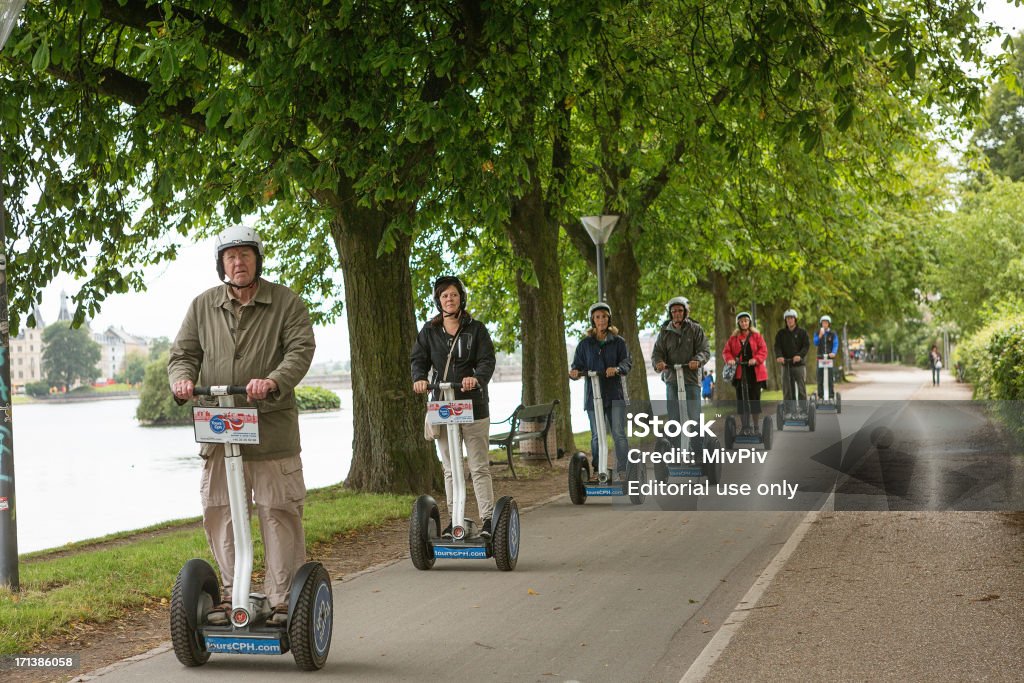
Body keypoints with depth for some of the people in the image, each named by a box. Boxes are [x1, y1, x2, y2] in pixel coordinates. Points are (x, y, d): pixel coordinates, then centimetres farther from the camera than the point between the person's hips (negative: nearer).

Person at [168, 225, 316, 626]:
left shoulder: (286, 303, 4)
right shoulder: (202, 306, 14)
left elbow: (301, 349, -7)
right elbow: (183, 353, 14)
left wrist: (274, 381, -26)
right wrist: (183, 379, -11)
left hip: (272, 428, -3)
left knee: (279, 514, -2)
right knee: (219, 515, 5)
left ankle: (283, 599, 6)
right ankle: (232, 594, 17)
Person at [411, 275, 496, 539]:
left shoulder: (476, 329, 1)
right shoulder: (429, 331, 9)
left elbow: (487, 360, -8)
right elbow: (419, 359, 4)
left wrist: (477, 378, -29)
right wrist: (419, 378, -18)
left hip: (473, 406, -3)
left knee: (479, 467, -1)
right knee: (450, 468, 10)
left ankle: (487, 519, 3)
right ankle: (455, 520, 16)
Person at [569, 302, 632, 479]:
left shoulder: (618, 342, 7)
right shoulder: (585, 344, 10)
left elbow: (627, 361, -2)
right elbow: (578, 364, 8)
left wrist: (617, 368, -24)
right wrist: (575, 372, -16)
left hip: (615, 393, -1)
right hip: (593, 395, 1)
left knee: (619, 433, -7)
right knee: (597, 436, 4)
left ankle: (623, 471, -4)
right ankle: (597, 471, 12)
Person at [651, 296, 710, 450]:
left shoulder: (695, 329, 3)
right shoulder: (664, 332, 9)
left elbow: (705, 351, -2)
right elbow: (657, 351, 4)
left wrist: (697, 360, -24)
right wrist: (658, 362, -19)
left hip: (691, 379, -2)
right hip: (671, 379, 2)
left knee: (694, 417, -2)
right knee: (674, 419, 4)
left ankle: (698, 453, 4)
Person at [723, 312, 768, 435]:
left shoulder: (756, 336, 5)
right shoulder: (734, 338, 10)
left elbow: (763, 350, -2)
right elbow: (726, 351, 8)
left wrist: (756, 359, -19)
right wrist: (730, 359, -13)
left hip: (754, 372, -2)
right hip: (739, 372, 2)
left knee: (755, 399, 0)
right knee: (741, 400, 1)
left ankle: (757, 427, 8)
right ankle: (745, 427, 8)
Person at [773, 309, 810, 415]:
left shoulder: (802, 332, 6)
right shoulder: (781, 333, 11)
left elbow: (807, 346, -4)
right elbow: (777, 346, 1)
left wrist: (800, 355, -23)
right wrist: (779, 356, -20)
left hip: (798, 364, -2)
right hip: (785, 364, 2)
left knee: (801, 387, -2)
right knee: (787, 388, 0)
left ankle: (803, 408, 1)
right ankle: (789, 409, 2)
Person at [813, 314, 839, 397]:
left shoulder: (833, 334, 7)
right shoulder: (817, 333, 11)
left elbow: (836, 344, -5)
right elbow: (815, 343, -3)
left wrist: (833, 352, -23)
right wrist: (820, 335, -19)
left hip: (830, 357, -1)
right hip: (820, 357, 1)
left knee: (830, 377, -6)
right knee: (820, 377, 0)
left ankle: (831, 396, -3)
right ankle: (820, 396, 4)